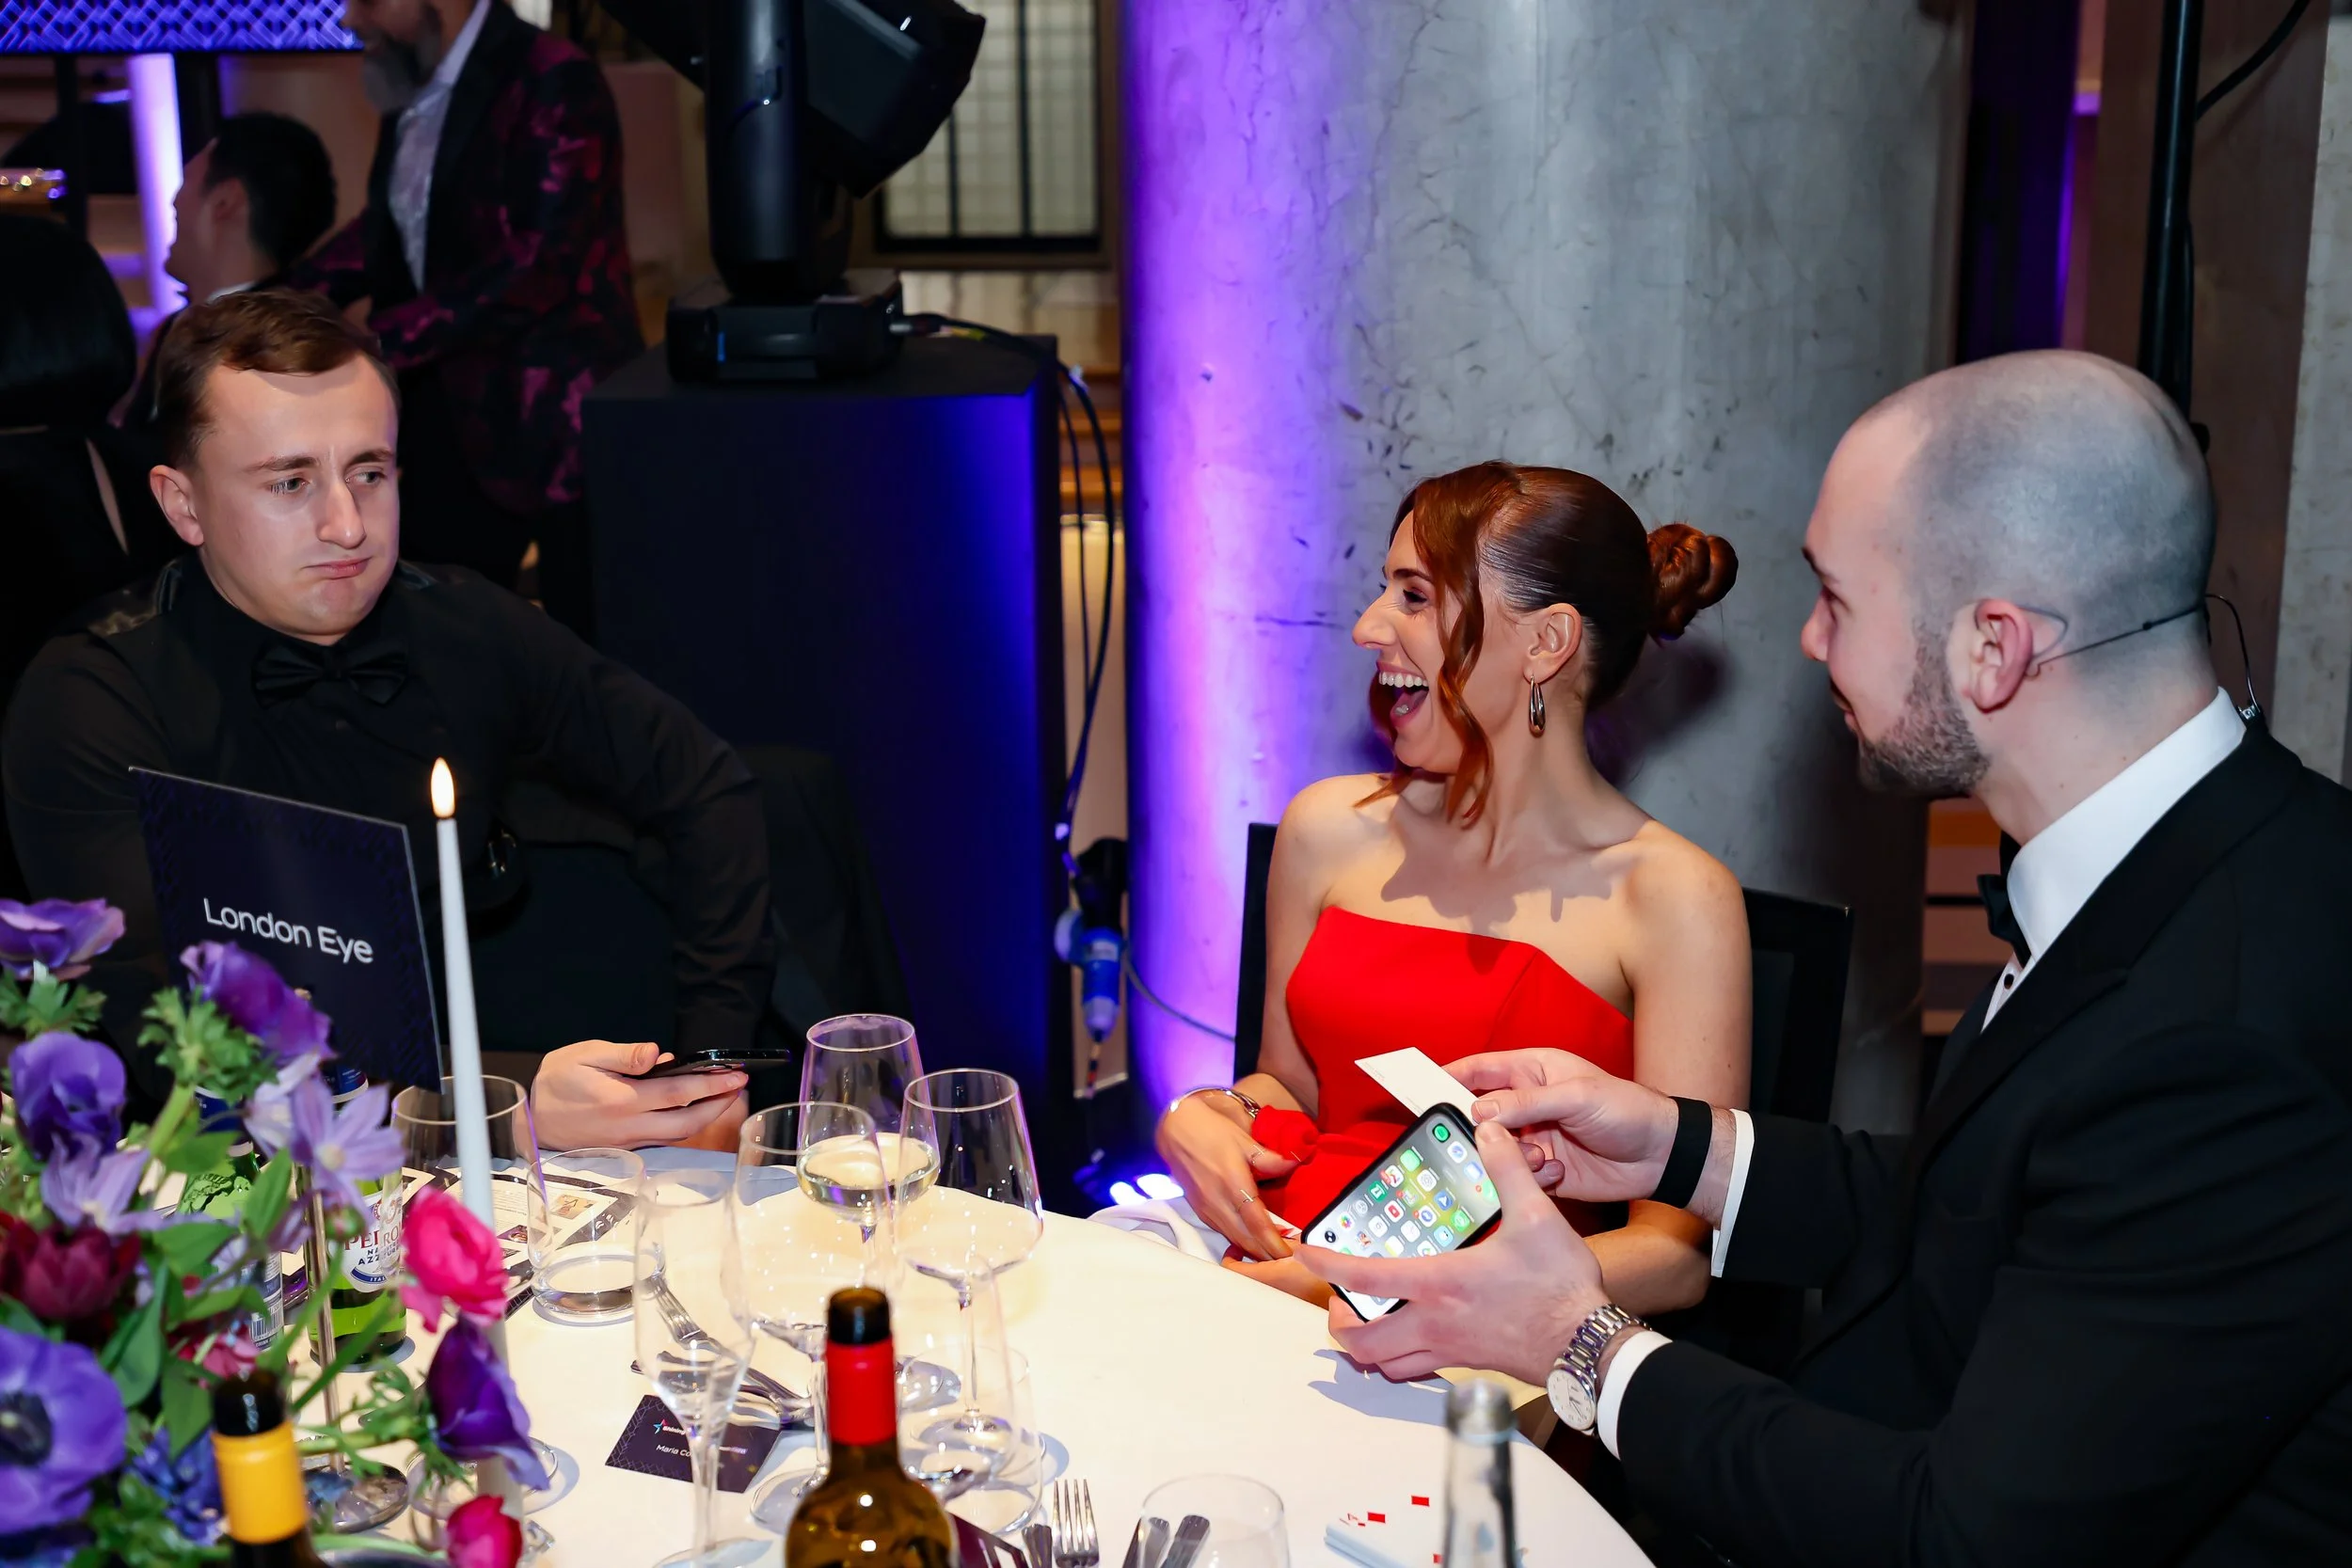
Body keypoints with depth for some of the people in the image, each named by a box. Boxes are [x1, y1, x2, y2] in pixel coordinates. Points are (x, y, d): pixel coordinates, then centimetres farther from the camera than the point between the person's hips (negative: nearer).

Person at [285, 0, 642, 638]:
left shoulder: (552, 85, -16)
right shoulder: (413, 88, 8)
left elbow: (536, 268, -23)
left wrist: (377, 340, -23)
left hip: (556, 421, -7)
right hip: (452, 420, 8)